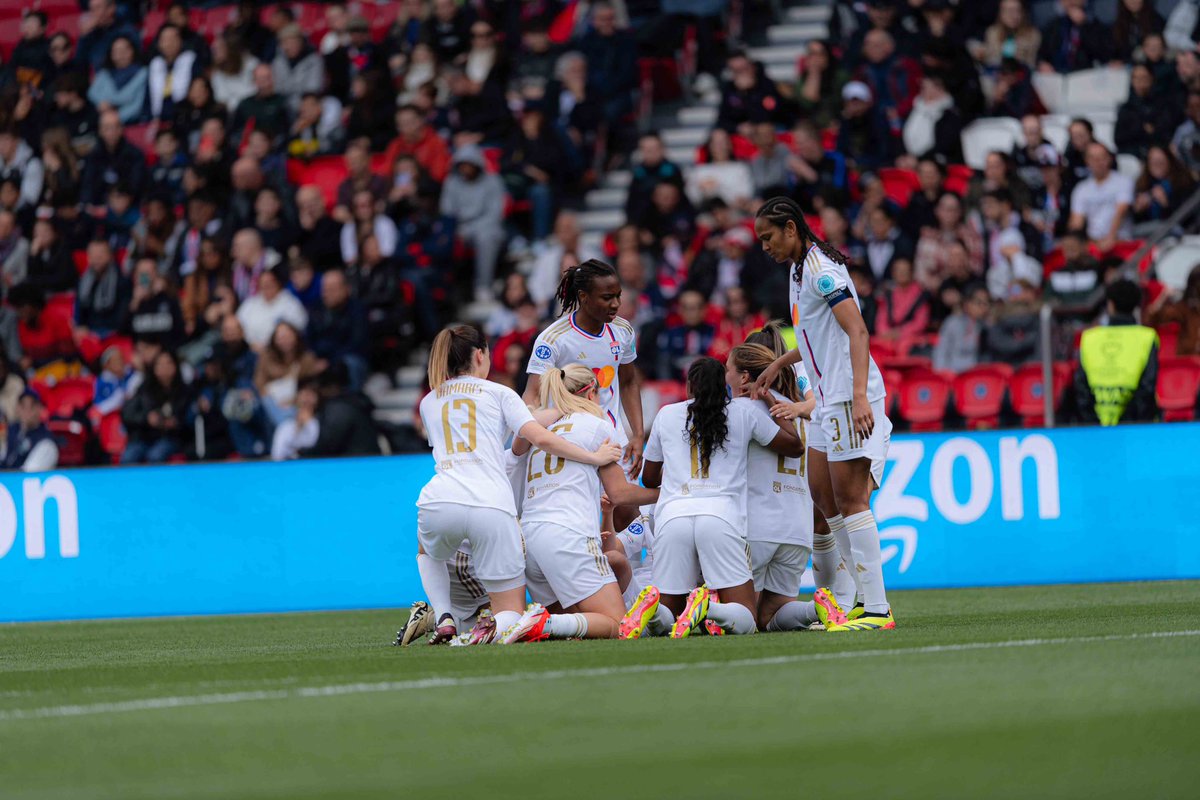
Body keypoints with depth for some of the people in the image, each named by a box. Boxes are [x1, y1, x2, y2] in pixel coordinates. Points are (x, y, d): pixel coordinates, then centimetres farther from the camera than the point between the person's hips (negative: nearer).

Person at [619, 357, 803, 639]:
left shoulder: (667, 414, 21)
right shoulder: (745, 410, 14)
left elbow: (649, 478, 32)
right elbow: (794, 446, 20)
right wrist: (772, 403, 33)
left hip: (671, 515, 2)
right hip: (721, 514, -2)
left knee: (668, 614, 11)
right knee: (745, 620, -1)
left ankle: (652, 609, -25)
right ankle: (710, 608, -35)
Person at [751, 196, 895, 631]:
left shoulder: (822, 271, -15)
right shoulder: (798, 269, 16)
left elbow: (857, 332, -24)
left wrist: (859, 396, -32)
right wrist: (779, 364, 31)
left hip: (851, 399, -10)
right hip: (828, 399, 10)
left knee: (850, 500, -11)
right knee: (823, 495, 11)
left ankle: (877, 609, -11)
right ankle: (868, 593, 14)